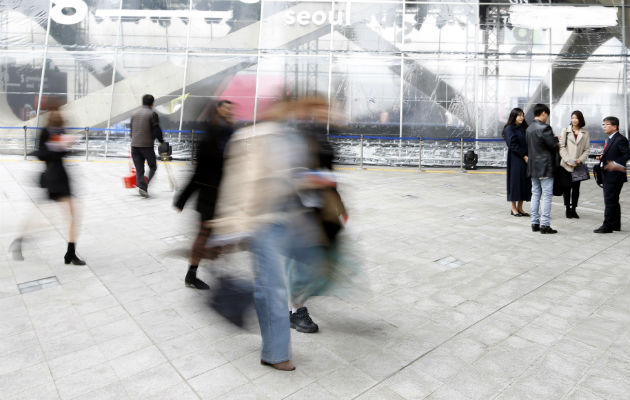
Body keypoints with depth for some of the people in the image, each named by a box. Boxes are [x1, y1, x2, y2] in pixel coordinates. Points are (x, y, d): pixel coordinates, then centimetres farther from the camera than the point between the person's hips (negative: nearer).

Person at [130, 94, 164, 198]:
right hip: (147, 145, -5)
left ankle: (141, 185, -3)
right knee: (153, 167, 6)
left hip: (134, 145, 5)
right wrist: (161, 141, -1)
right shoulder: (152, 114, -5)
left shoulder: (135, 114, 15)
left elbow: (132, 131, 21)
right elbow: (156, 130, -12)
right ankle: (145, 186, -11)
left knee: (139, 169, 10)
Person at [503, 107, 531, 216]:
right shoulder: (509, 129, -5)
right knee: (515, 181, -2)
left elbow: (527, 143, 13)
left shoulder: (524, 128, 15)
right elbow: (513, 144, -13)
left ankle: (520, 208, 14)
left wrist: (528, 156, -2)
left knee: (525, 182, 6)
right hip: (515, 160, -7)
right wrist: (524, 156, -15)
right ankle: (514, 208, 7)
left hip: (525, 159, 7)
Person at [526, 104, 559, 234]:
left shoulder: (529, 129, 11)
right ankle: (545, 225, -1)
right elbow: (554, 145, -16)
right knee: (547, 195, -3)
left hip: (533, 167, 8)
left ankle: (535, 223, 15)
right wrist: (556, 139, 6)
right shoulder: (544, 128, -15)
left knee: (535, 195, 11)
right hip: (545, 167, -8)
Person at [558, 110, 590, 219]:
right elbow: (562, 147, -2)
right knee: (567, 187, 2)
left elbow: (587, 149, 5)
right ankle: (568, 209, 11)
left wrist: (580, 160, -11)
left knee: (576, 188, 6)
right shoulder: (565, 131, 3)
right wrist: (568, 160, -12)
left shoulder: (585, 133, 7)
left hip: (578, 165, 1)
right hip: (567, 165, -1)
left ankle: (573, 209, 14)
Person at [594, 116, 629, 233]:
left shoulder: (620, 139, -13)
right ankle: (615, 225, 25)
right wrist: (602, 158, 6)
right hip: (608, 176, 10)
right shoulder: (610, 139, 17)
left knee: (610, 201, -6)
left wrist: (616, 163, -31)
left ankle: (607, 226, 0)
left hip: (614, 175, -10)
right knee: (613, 201, 16)